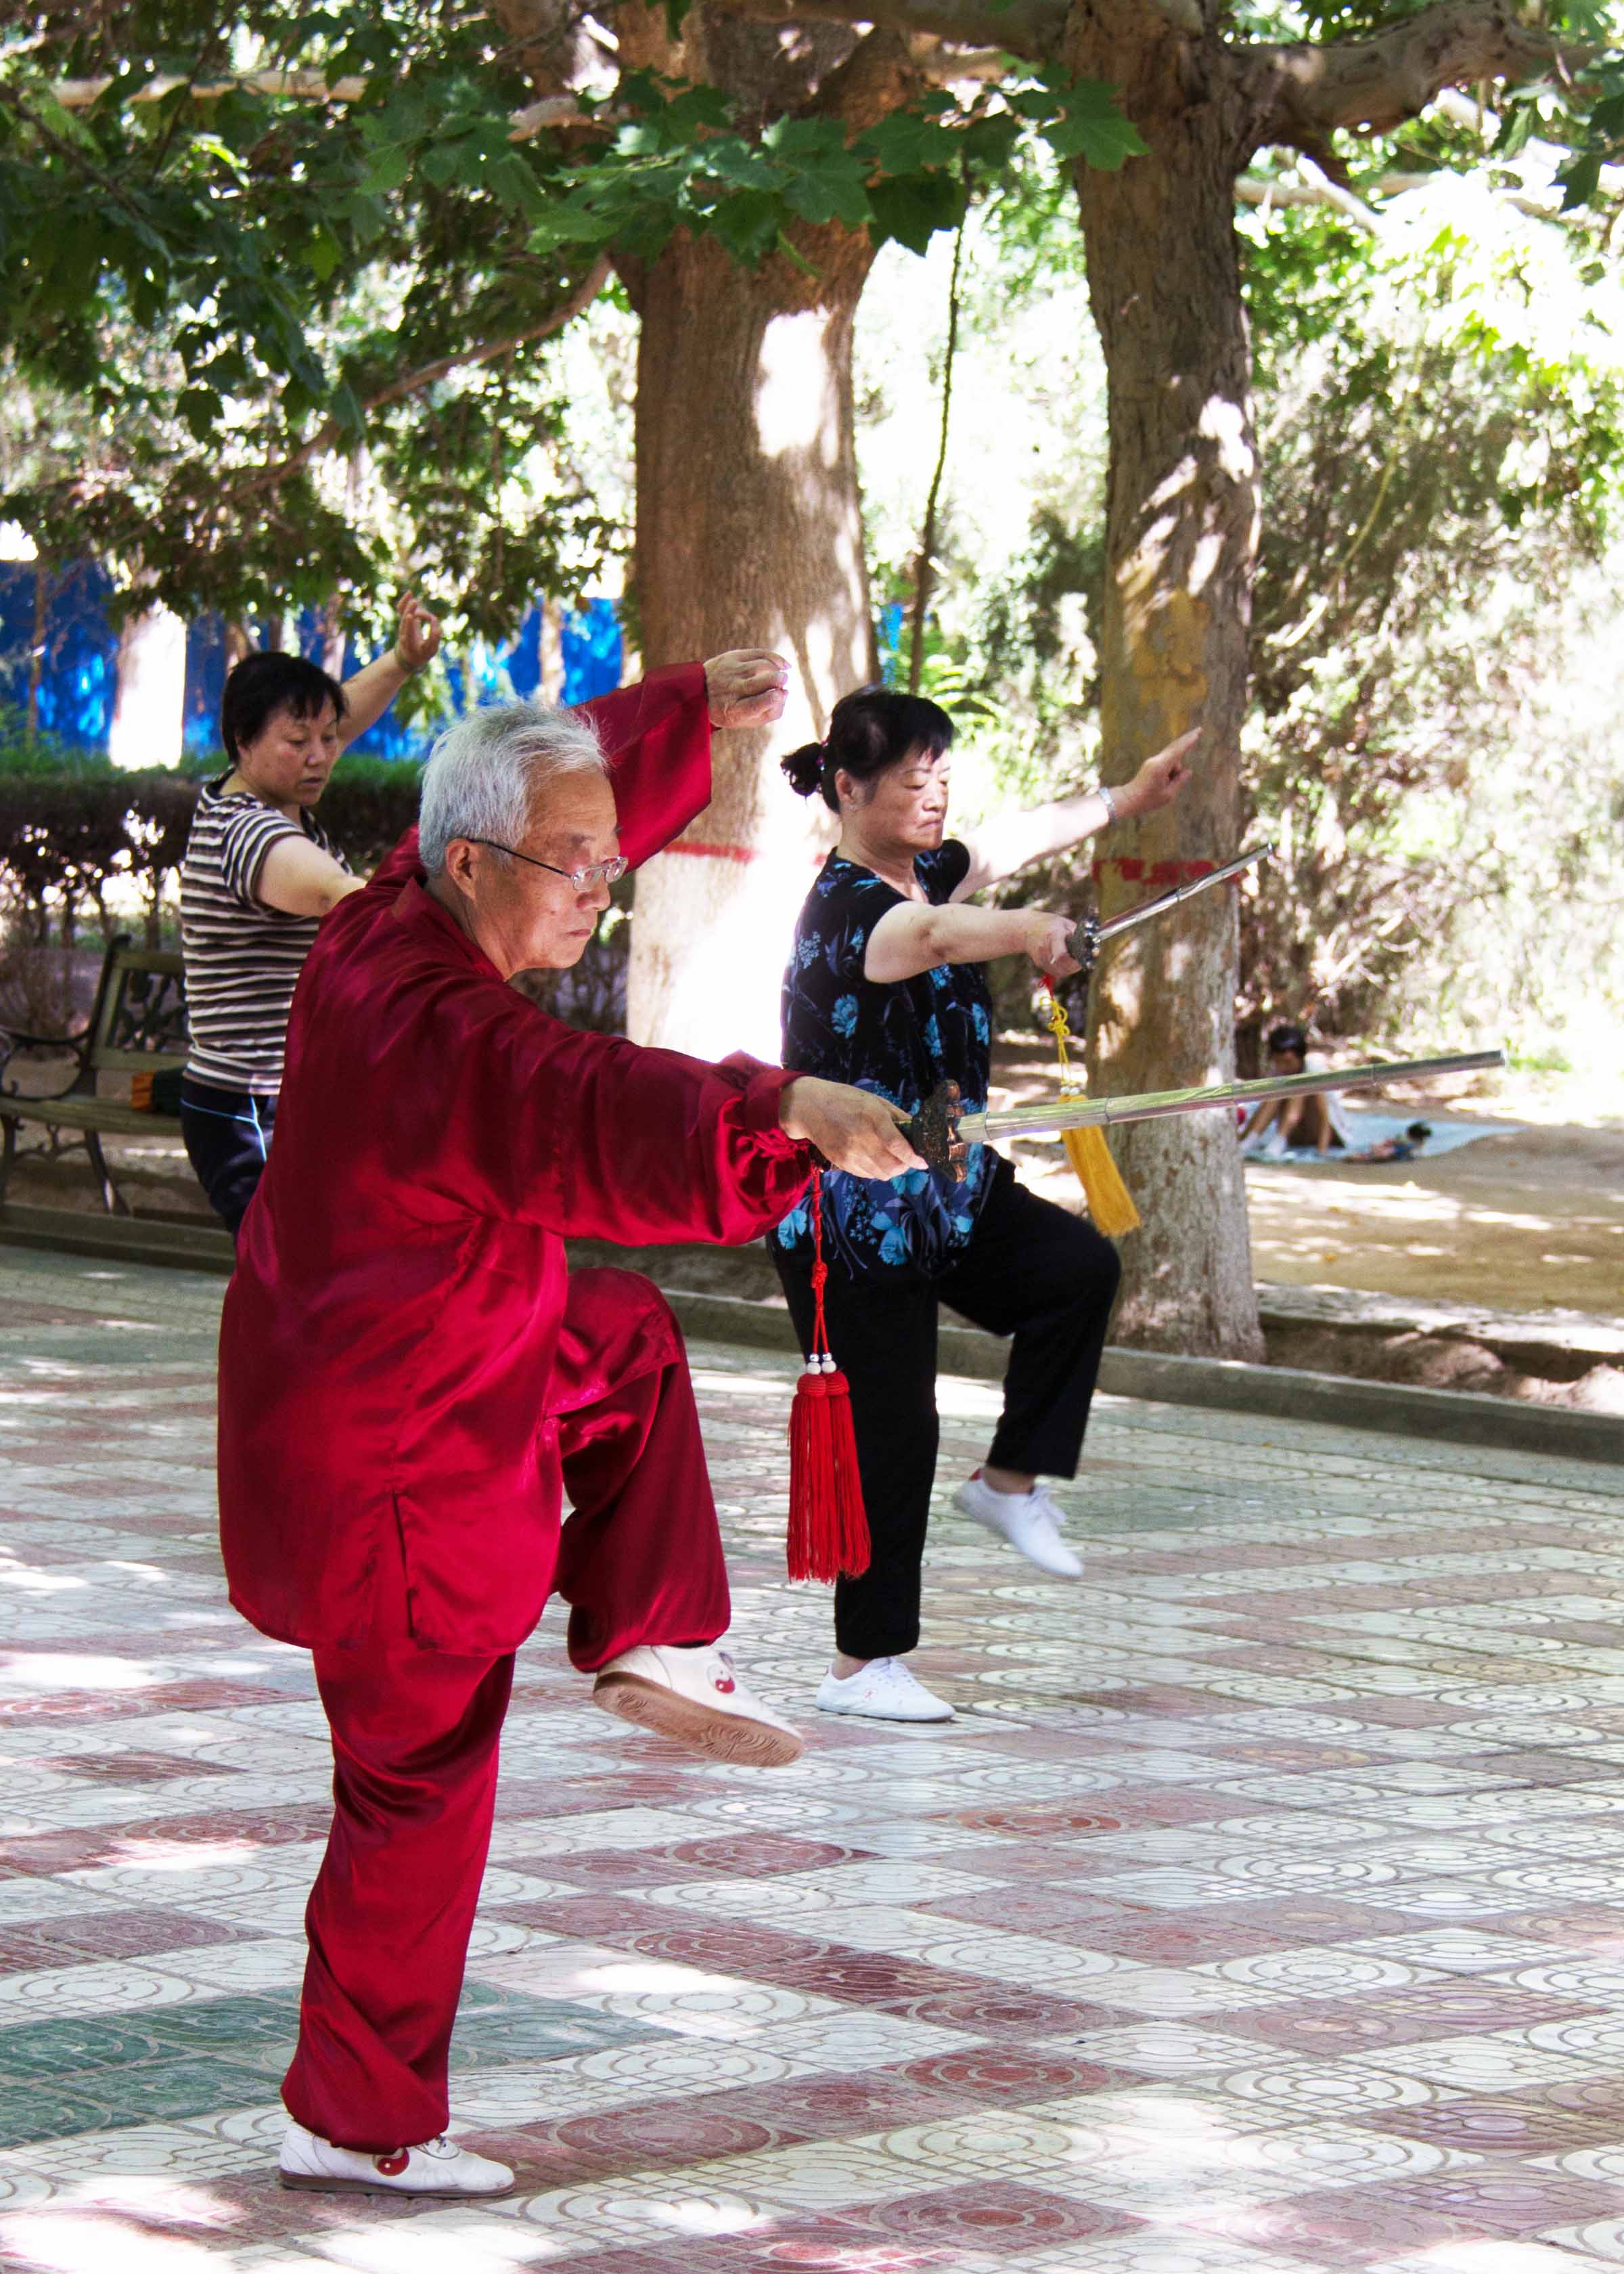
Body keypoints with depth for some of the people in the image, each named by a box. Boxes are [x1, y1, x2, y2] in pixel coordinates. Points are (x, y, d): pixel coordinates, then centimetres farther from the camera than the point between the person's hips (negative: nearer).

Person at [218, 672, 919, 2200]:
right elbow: (604, 1116, -49)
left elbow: (585, 780, 13)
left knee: (625, 1340, 28)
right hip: (389, 1472, -9)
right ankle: (359, 2127, 16)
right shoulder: (436, 1031, -31)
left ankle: (652, 1647, 26)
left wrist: (696, 704, 22)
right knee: (419, 1799, 4)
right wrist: (788, 1112, -61)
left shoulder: (394, 916, -4)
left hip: (366, 1377, 9)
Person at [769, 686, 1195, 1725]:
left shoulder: (929, 872, 5)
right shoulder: (845, 910, -24)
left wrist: (1129, 798, 32)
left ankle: (1010, 1481, 7)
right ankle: (863, 1667, 7)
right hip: (849, 1215, -9)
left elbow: (1020, 837, 25)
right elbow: (928, 935, -48)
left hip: (946, 1191, 9)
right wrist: (1026, 931, -66)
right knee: (891, 1433, -5)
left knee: (1079, 1264, -10)